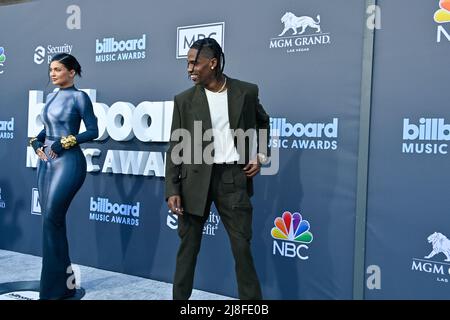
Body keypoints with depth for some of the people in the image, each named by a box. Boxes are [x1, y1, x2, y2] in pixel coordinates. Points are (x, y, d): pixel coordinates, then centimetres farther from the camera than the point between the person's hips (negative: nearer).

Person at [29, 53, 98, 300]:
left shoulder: (79, 97, -5)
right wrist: (36, 141, 5)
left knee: (52, 219, -10)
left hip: (68, 162, -7)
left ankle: (57, 285, 2)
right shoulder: (51, 97, 16)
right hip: (46, 162, 8)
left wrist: (66, 142, -16)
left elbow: (93, 131, -8)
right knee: (51, 221, 7)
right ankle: (61, 282, 18)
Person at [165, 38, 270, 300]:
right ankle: (180, 297, 24)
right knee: (188, 246, 8)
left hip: (233, 177, 0)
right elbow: (175, 147, 1)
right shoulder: (184, 100, 2)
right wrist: (172, 190, -6)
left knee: (242, 246, 4)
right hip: (195, 179, 1)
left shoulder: (246, 91, 3)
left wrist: (260, 155, 7)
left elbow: (262, 123, 21)